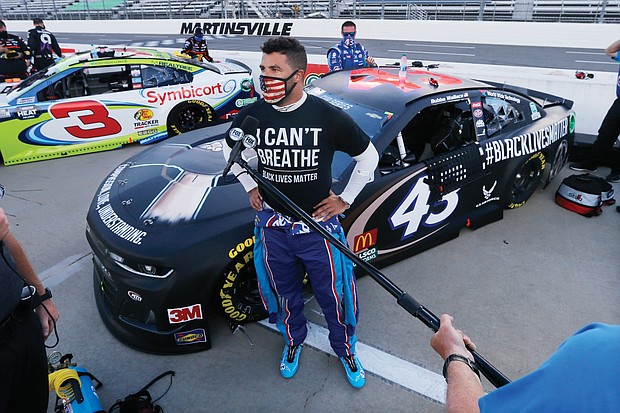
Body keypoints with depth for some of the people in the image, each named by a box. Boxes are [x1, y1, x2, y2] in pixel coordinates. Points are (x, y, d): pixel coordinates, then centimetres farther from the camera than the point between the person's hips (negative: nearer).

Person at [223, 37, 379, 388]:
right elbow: (231, 149, 13)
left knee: (335, 296, 13)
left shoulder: (329, 117, -16)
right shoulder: (252, 116, -9)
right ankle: (294, 341, 52)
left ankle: (346, 349, 43)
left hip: (319, 226, -2)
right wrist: (250, 187, 7)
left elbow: (369, 156, -3)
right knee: (284, 294, 21)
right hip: (273, 226, 2)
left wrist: (345, 199, -3)